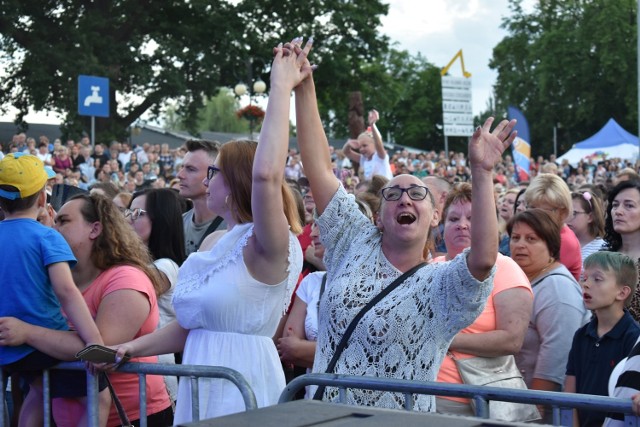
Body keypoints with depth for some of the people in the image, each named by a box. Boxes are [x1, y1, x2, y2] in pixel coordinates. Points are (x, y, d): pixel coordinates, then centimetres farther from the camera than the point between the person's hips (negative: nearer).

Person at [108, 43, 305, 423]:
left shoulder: (268, 248, -13)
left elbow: (266, 174, -32)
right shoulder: (215, 244, 13)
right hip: (201, 386, 8)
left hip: (242, 388, -8)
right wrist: (133, 347, 6)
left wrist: (281, 88, -26)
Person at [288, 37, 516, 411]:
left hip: (400, 418, -2)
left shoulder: (441, 286, -7)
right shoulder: (356, 243, 2)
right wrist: (303, 87, -11)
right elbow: (320, 167, -4)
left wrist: (482, 173, -30)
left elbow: (484, 259, -28)